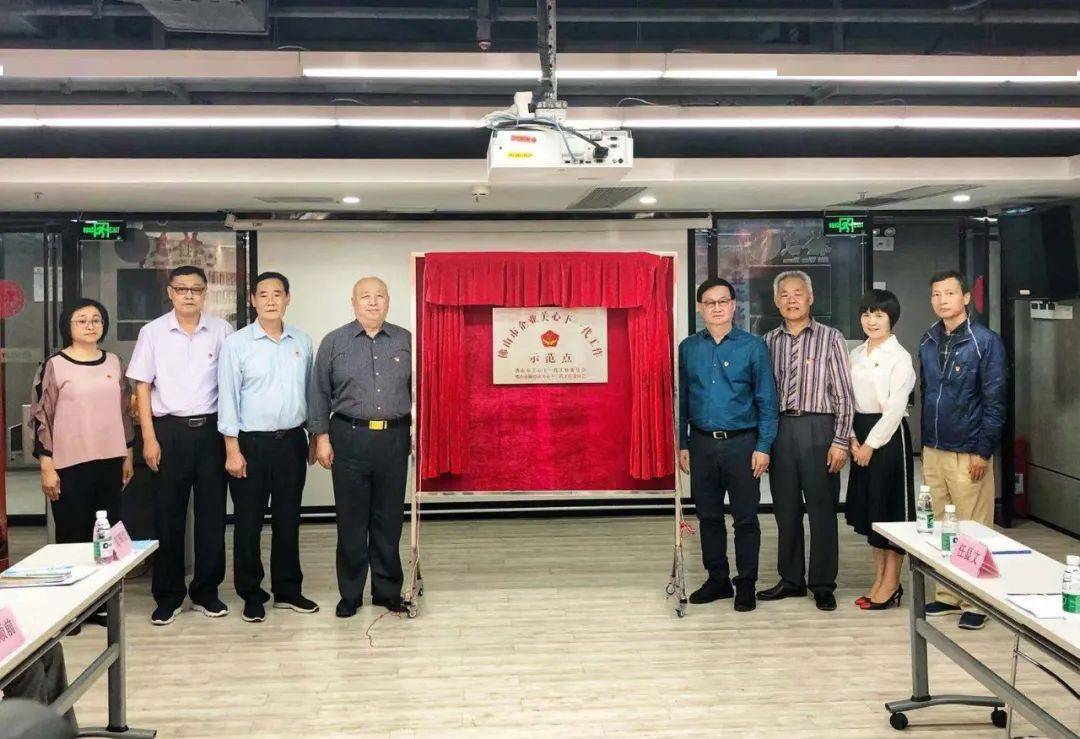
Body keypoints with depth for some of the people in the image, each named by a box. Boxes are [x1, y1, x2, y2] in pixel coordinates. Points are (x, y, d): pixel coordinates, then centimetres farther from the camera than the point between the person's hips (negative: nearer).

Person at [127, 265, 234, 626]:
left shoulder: (221, 331, 3)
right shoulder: (153, 332, 2)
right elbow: (143, 387, 2)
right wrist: (149, 438, -4)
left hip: (211, 428, 1)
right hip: (169, 430, -1)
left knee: (212, 513, 6)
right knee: (168, 515, 4)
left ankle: (206, 591, 19)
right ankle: (168, 596, 15)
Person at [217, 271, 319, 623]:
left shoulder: (302, 342, 6)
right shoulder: (236, 343, -5)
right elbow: (228, 398, -6)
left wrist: (314, 435, 12)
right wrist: (232, 450, -10)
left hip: (292, 441, 4)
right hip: (252, 443, -3)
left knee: (288, 519, 12)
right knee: (249, 523, 4)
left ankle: (287, 590, 25)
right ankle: (252, 595, 17)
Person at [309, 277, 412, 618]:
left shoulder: (406, 341, 8)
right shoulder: (334, 342, 4)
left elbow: (417, 389, 12)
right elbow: (319, 393, 5)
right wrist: (321, 437, 0)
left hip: (394, 439, 1)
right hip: (349, 438, -1)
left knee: (389, 520, 7)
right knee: (351, 521, 4)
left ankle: (388, 590, 20)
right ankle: (350, 594, 16)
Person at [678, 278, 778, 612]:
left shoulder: (753, 346, -3)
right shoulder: (688, 348, 6)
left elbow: (767, 400, -3)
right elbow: (682, 400, 9)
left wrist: (763, 447, -9)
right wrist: (682, 445, 5)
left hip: (741, 443, -3)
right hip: (702, 443, 3)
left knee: (745, 518, 4)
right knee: (708, 516, 12)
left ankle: (746, 584, 16)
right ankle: (717, 579, 26)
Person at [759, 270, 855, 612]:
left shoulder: (830, 338, 1)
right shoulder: (768, 342, 10)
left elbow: (843, 394, -2)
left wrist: (840, 441, -8)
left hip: (818, 428, -3)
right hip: (779, 429, 3)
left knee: (822, 510, 1)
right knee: (786, 510, 10)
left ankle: (823, 585, 12)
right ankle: (791, 579, 22)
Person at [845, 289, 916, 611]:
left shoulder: (900, 357, -9)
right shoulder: (856, 354, 10)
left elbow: (895, 407, -14)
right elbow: (848, 399, 9)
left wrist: (871, 443, -14)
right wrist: (853, 438, -2)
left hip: (889, 435, -7)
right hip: (861, 436, 7)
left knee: (891, 507, 0)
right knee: (868, 508, 10)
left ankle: (891, 585, 10)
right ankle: (879, 580, 21)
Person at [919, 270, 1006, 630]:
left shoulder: (985, 341, -8)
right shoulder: (928, 341, 9)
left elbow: (994, 401, -9)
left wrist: (984, 452, -13)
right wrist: (925, 441, 13)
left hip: (968, 452, -6)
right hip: (933, 451, 6)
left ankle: (975, 602, 11)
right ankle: (947, 596, 22)